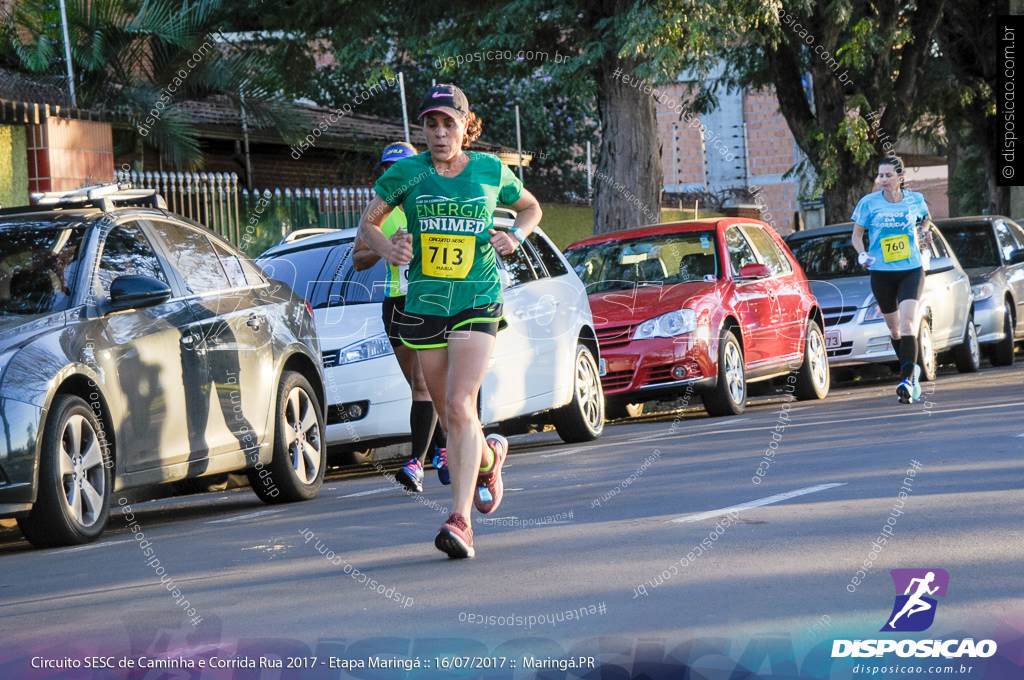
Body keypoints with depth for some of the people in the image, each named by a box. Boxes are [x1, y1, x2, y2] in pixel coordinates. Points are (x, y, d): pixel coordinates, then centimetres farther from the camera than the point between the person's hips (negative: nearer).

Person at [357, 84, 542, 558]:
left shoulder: (490, 171, 3)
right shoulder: (406, 173, 1)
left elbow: (531, 207, 21)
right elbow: (368, 223, 7)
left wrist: (516, 236, 0)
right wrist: (387, 249, -13)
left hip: (477, 301, -2)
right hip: (424, 303, 2)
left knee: (459, 407, -18)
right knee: (449, 417, 10)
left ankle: (460, 518, -21)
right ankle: (488, 459, 43)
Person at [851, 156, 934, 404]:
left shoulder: (915, 200, 1)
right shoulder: (868, 203, -3)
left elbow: (925, 219, 23)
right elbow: (856, 235, 5)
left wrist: (924, 231, 2)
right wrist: (862, 254, -14)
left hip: (911, 270, -1)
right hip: (881, 273, 1)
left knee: (907, 324, -18)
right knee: (894, 328, 10)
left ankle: (907, 380, -26)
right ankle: (912, 370, 34)